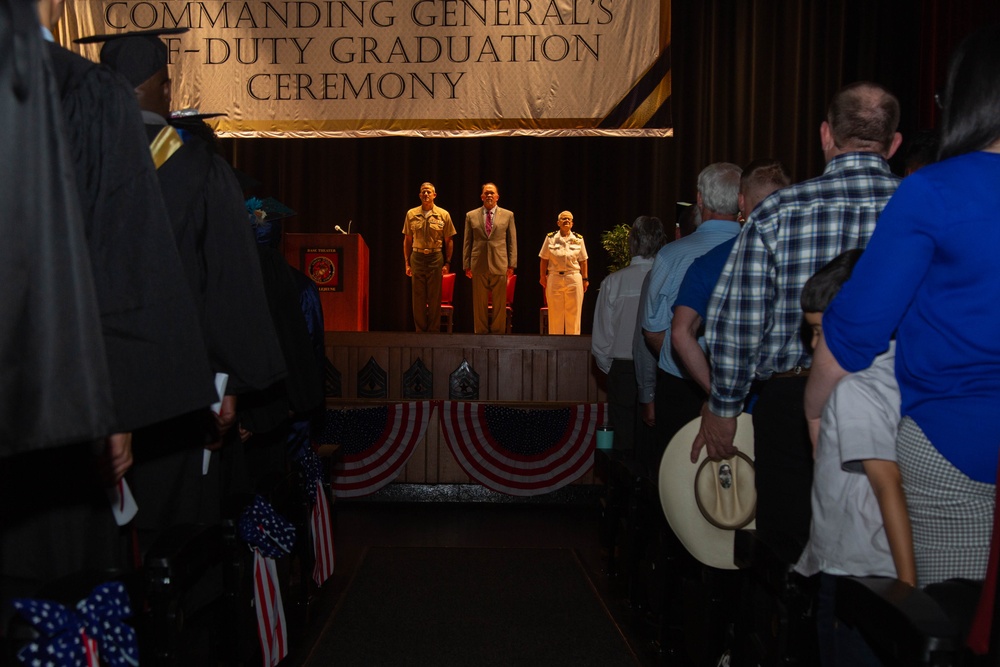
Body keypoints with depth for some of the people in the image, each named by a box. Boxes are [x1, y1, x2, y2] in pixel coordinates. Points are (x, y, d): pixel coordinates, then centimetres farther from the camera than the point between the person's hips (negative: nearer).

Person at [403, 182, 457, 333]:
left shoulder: (443, 215, 2)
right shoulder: (411, 214, 6)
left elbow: (449, 241, 5)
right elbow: (407, 240, 9)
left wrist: (447, 262, -1)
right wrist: (407, 262, 5)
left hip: (436, 258, -1)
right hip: (417, 257, 1)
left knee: (435, 297, 2)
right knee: (418, 297, 4)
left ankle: (434, 331, 10)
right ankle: (420, 331, 12)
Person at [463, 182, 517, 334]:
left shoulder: (507, 215, 8)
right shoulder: (471, 216, 9)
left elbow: (512, 241, 7)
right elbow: (467, 242, 9)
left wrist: (512, 264, 0)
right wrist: (466, 265, 3)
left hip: (499, 265, 0)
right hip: (479, 266, 0)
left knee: (499, 304, 2)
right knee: (479, 304, 3)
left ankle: (498, 333, 10)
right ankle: (481, 333, 12)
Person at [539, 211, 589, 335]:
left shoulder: (579, 239, 6)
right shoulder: (550, 237, 4)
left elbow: (583, 261, 6)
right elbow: (544, 259, 4)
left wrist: (585, 279, 4)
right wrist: (542, 276, 1)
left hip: (574, 278, 1)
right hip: (554, 278, 0)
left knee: (573, 312, 2)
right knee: (555, 312, 4)